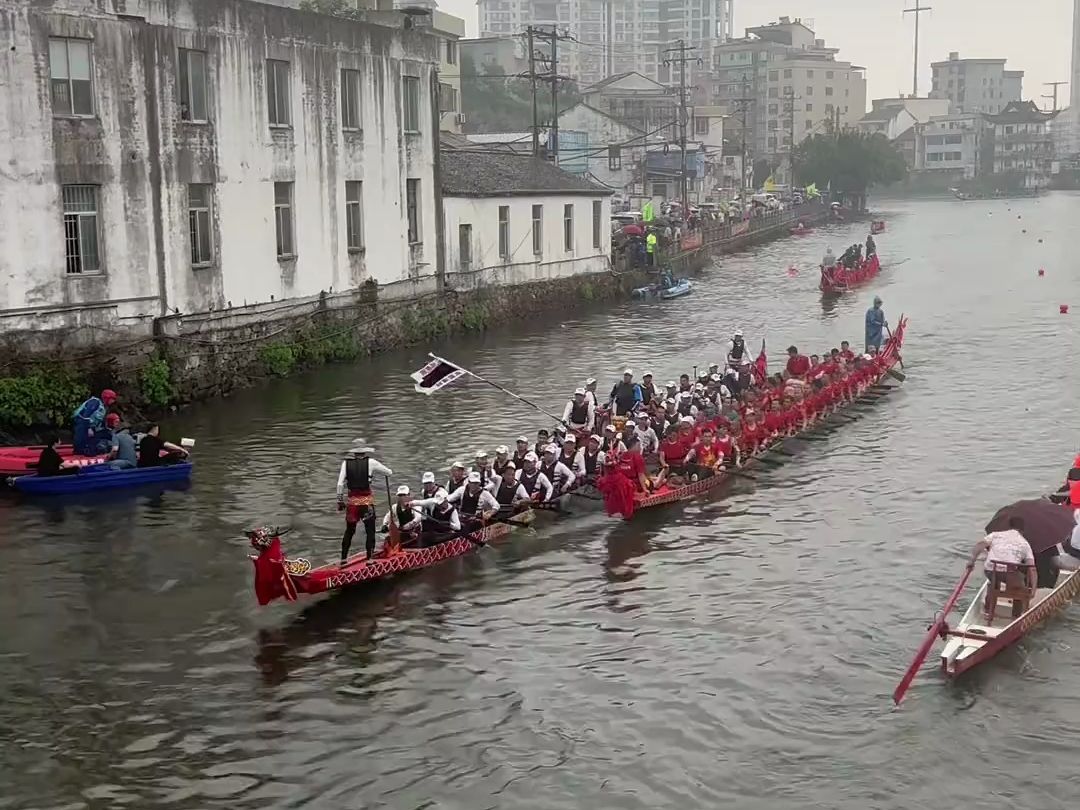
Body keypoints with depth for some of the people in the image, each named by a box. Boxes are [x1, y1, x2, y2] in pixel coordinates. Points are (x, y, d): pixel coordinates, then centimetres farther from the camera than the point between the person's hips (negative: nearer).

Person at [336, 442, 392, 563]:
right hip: (367, 501, -3)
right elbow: (389, 473, 4)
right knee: (370, 531, 6)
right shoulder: (370, 462, -5)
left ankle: (343, 559, 19)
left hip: (352, 501, 3)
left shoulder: (346, 463, 0)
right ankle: (370, 559, 3)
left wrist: (340, 501, 5)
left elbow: (340, 484, -2)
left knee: (349, 531, 16)